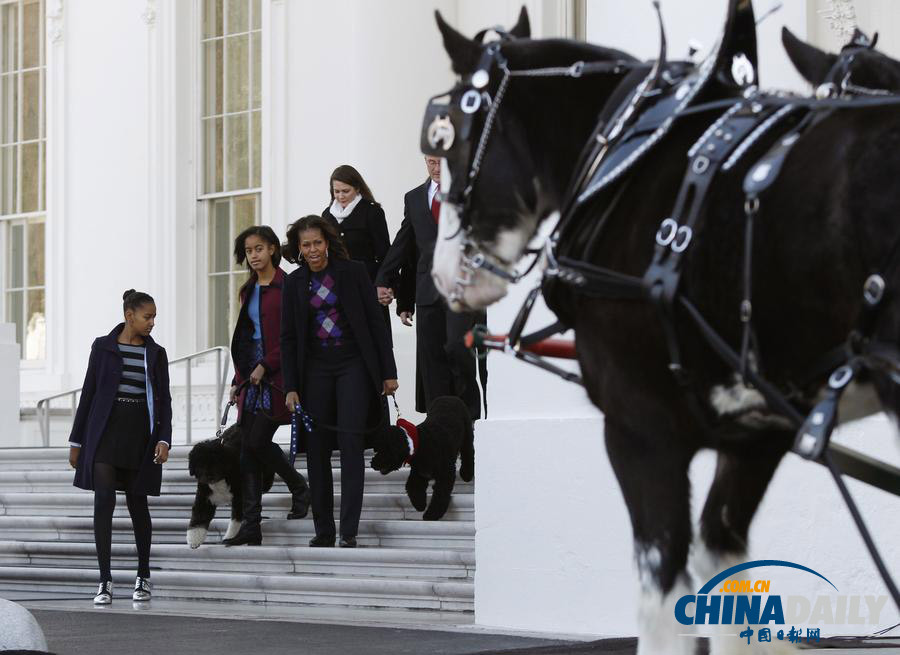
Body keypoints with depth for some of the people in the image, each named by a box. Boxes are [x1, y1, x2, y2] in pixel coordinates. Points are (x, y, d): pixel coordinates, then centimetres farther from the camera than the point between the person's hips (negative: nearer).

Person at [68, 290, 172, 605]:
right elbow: (88, 392, 5)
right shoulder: (104, 347, 2)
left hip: (140, 432, 2)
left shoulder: (155, 353, 7)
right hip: (106, 430, -1)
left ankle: (143, 577, 22)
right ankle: (105, 581, -11)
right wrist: (76, 441, 5)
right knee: (104, 501, -12)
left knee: (137, 503, 6)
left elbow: (164, 399, 6)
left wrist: (164, 438, -8)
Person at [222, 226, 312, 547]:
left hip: (276, 374, -7)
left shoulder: (287, 287, -7)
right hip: (253, 376, 7)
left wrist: (266, 365, -14)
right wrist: (238, 380, 18)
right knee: (248, 448, 0)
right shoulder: (249, 291, 16)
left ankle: (299, 488, 13)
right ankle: (251, 526, 0)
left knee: (256, 442, -13)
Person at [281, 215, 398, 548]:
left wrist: (388, 372, -4)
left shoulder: (353, 272, -3)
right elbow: (288, 337, 6)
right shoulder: (295, 283, 4)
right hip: (315, 369, 3)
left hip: (353, 367, -3)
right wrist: (291, 387, 0)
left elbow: (376, 322, -1)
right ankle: (323, 530, 9)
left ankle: (349, 531, -9)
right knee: (316, 450, 2)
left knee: (351, 446, -9)